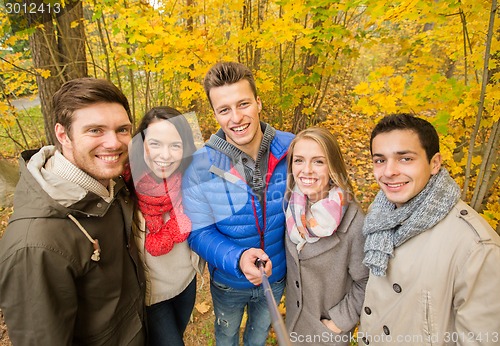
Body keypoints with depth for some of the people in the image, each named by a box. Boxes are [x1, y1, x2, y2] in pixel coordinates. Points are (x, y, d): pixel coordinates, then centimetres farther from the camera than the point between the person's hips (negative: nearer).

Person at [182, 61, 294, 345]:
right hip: (228, 282, -1)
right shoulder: (201, 167, -25)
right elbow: (199, 233, -18)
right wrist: (237, 259, -35)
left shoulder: (291, 150, -21)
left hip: (277, 276, 2)